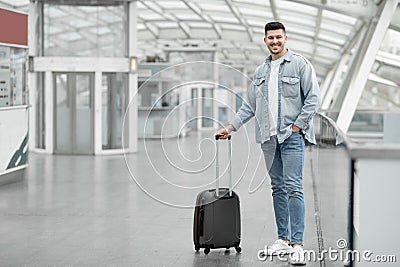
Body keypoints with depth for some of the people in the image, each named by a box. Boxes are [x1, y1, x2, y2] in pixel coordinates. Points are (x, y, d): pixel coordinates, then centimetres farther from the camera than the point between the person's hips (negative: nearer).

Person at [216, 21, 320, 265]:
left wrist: (296, 126, -10)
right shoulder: (260, 71, 16)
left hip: (292, 135, -6)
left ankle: (297, 244, -12)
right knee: (278, 188, 9)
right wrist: (231, 127, 13)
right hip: (269, 137, 6)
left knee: (293, 187, -12)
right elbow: (250, 105, 19)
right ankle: (283, 239, 16)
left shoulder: (300, 64, -2)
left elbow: (313, 99, -7)